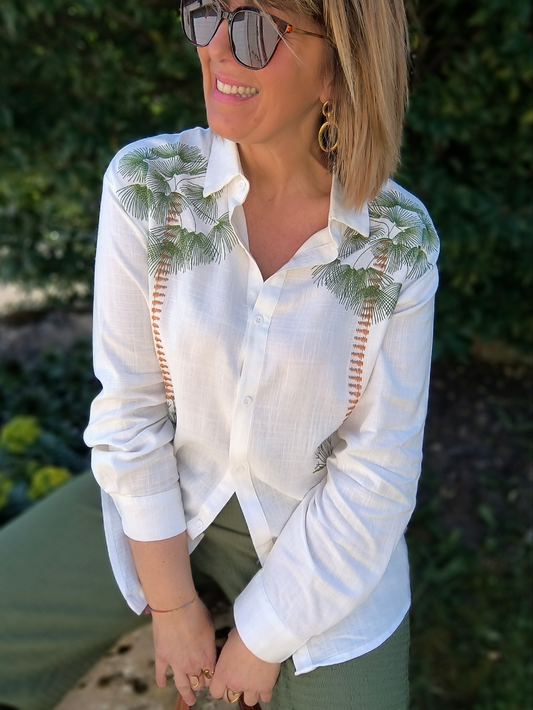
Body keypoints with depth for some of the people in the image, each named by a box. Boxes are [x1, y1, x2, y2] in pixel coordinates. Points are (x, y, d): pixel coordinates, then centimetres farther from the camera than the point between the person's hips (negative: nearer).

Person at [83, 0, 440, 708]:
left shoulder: (402, 240, -18)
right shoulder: (146, 184, -18)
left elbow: (378, 470, -14)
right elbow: (129, 409, -14)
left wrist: (263, 638, -10)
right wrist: (172, 604, -9)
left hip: (325, 549, 0)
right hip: (167, 505, 1)